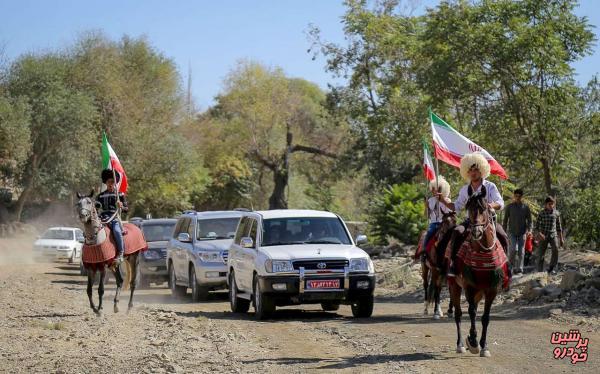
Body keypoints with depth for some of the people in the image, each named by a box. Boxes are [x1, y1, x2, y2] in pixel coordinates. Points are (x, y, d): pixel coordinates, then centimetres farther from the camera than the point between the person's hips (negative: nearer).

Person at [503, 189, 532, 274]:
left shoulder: (526, 207, 4)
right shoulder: (509, 207, 2)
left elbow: (529, 220, 5)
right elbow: (505, 220, 7)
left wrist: (528, 229, -11)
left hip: (522, 233, 1)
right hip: (512, 232, -1)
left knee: (521, 252, 0)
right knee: (513, 249, -17)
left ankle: (519, 270, 4)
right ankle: (511, 263, 8)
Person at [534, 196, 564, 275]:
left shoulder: (556, 213, 5)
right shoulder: (541, 214, -3)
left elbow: (559, 226, 13)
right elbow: (537, 226, -4)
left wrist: (561, 238, 13)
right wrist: (539, 234, -23)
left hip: (553, 235, 1)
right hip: (543, 236, -1)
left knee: (555, 249, -23)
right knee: (541, 254, -1)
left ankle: (551, 269, -16)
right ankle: (540, 272, 13)